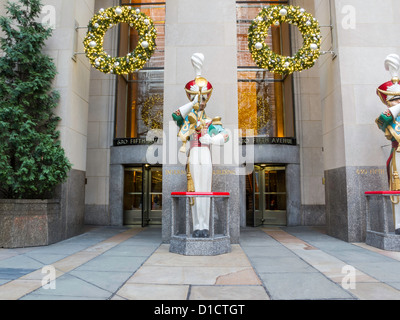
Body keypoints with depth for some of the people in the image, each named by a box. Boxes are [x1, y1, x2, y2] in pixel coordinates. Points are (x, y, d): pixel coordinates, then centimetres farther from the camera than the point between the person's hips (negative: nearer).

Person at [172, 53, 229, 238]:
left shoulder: (210, 121, 13)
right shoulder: (186, 117, 10)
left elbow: (225, 135, -1)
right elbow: (175, 115, -15)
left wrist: (209, 140, -16)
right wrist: (193, 103, -21)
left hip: (206, 157, 1)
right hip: (193, 158, -1)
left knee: (205, 192, 1)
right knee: (194, 192, -1)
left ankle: (205, 227, 9)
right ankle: (197, 227, 7)